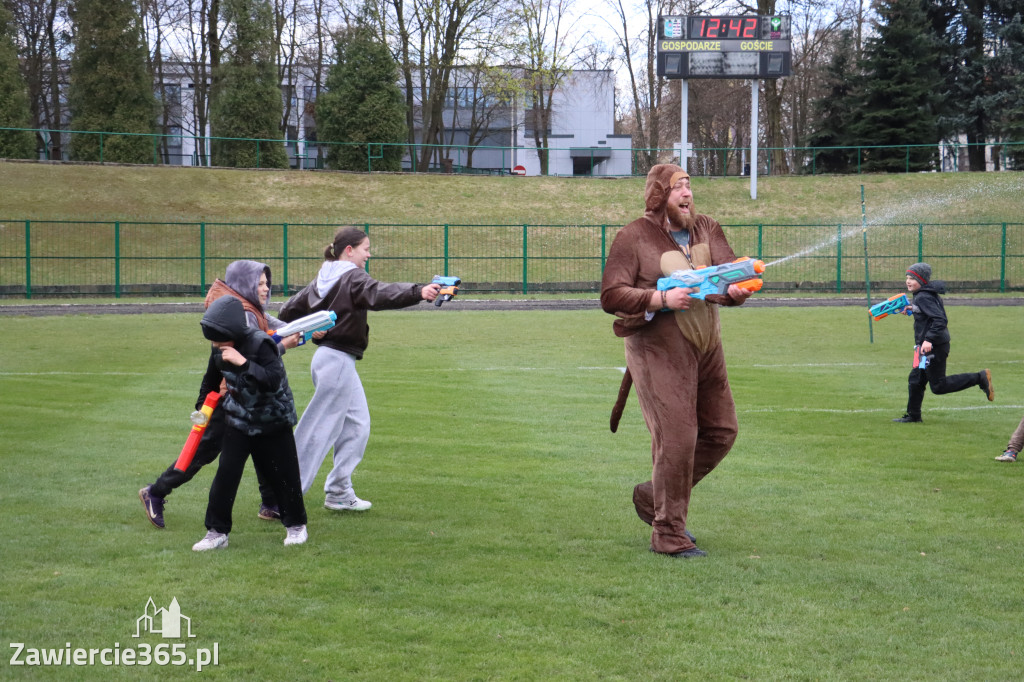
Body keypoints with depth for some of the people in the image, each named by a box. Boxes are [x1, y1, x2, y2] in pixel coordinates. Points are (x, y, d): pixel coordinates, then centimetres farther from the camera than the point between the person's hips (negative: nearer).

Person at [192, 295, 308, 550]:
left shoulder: (260, 344, -26)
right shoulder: (219, 349, -6)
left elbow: (274, 380, -38)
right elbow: (212, 377, 15)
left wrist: (243, 363, -43)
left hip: (273, 422, -4)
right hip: (238, 421, 4)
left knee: (283, 474, 5)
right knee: (226, 473, -5)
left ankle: (296, 524, 25)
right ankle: (217, 531, 2)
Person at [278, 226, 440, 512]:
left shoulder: (323, 279, 13)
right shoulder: (352, 278, -14)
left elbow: (289, 310, 16)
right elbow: (380, 294, -35)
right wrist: (418, 292, -48)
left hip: (328, 358, 10)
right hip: (338, 361, -10)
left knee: (356, 426, 15)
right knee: (319, 432, -5)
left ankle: (339, 493, 17)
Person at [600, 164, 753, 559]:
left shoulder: (707, 230, 12)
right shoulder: (634, 238, -5)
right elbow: (611, 296, -11)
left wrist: (737, 291, -16)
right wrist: (661, 300, -22)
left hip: (706, 346, 7)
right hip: (658, 349, -7)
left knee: (721, 431, 10)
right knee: (677, 438, -10)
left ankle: (652, 497, 27)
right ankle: (669, 535, 2)